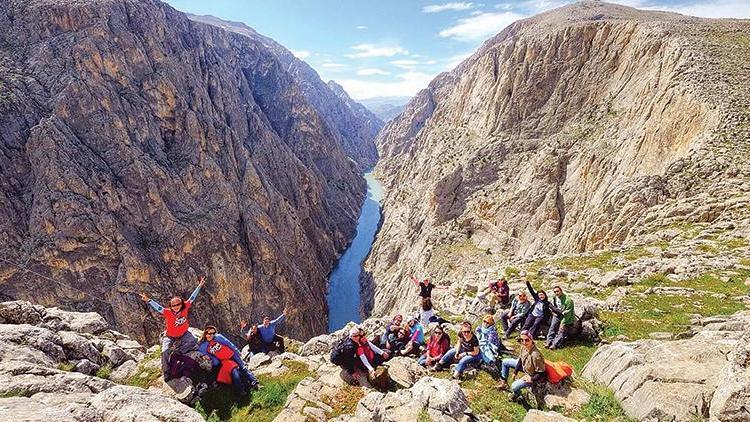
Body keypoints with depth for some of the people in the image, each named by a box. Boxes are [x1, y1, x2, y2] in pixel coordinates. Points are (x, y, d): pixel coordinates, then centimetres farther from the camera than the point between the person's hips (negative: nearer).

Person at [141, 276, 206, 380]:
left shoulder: (185, 308, -17)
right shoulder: (168, 313, -24)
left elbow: (192, 298, -14)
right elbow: (158, 307, -37)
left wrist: (200, 286, -14)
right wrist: (148, 300, -53)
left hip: (183, 334, 2)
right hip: (170, 336, -2)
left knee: (192, 342, -26)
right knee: (165, 351, -20)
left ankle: (178, 351, -4)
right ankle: (166, 372, -4)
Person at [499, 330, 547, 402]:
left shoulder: (535, 355, -41)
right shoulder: (524, 347, -19)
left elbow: (541, 373, -28)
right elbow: (520, 359, 1)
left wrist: (532, 379, -26)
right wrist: (515, 372, 3)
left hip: (532, 375, -8)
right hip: (524, 366, 8)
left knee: (514, 387, -21)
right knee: (505, 362, 14)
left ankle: (516, 394, 17)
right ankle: (503, 381, 32)